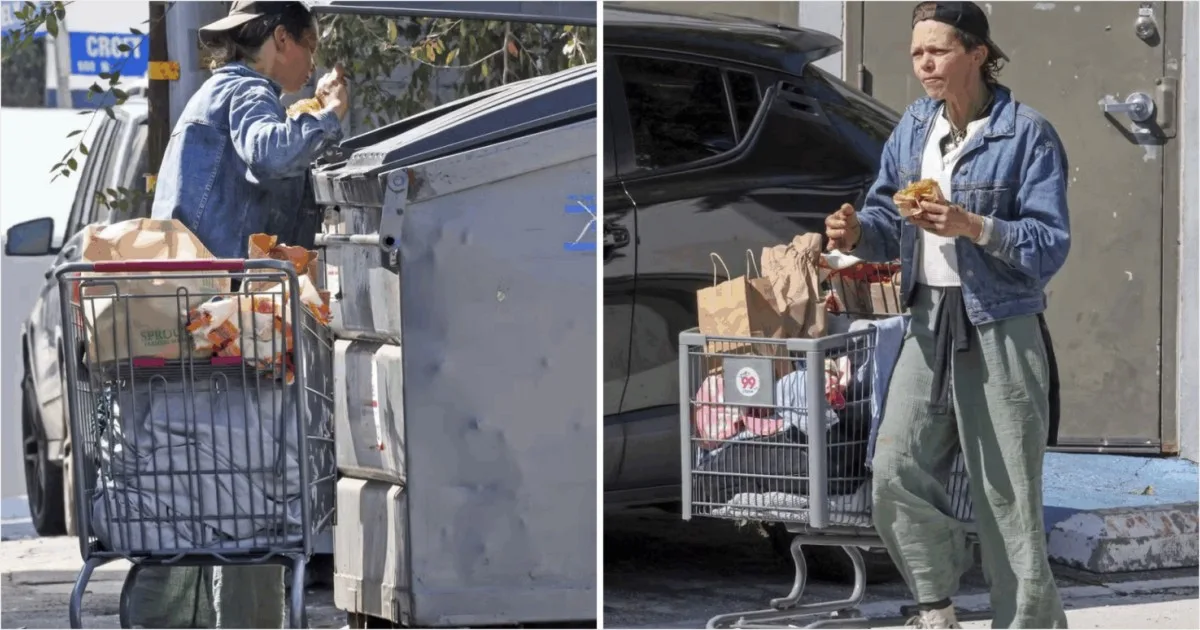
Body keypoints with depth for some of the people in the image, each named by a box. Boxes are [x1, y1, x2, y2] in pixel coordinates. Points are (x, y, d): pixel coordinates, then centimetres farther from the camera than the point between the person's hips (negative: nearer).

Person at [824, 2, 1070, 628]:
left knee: (1006, 492, -1)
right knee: (896, 471, 0)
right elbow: (888, 216, 13)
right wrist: (858, 231, -9)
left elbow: (1051, 245, -13)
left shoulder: (1027, 134, -11)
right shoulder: (913, 127, 8)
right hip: (928, 321, 6)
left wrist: (974, 227, -26)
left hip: (999, 329, -5)